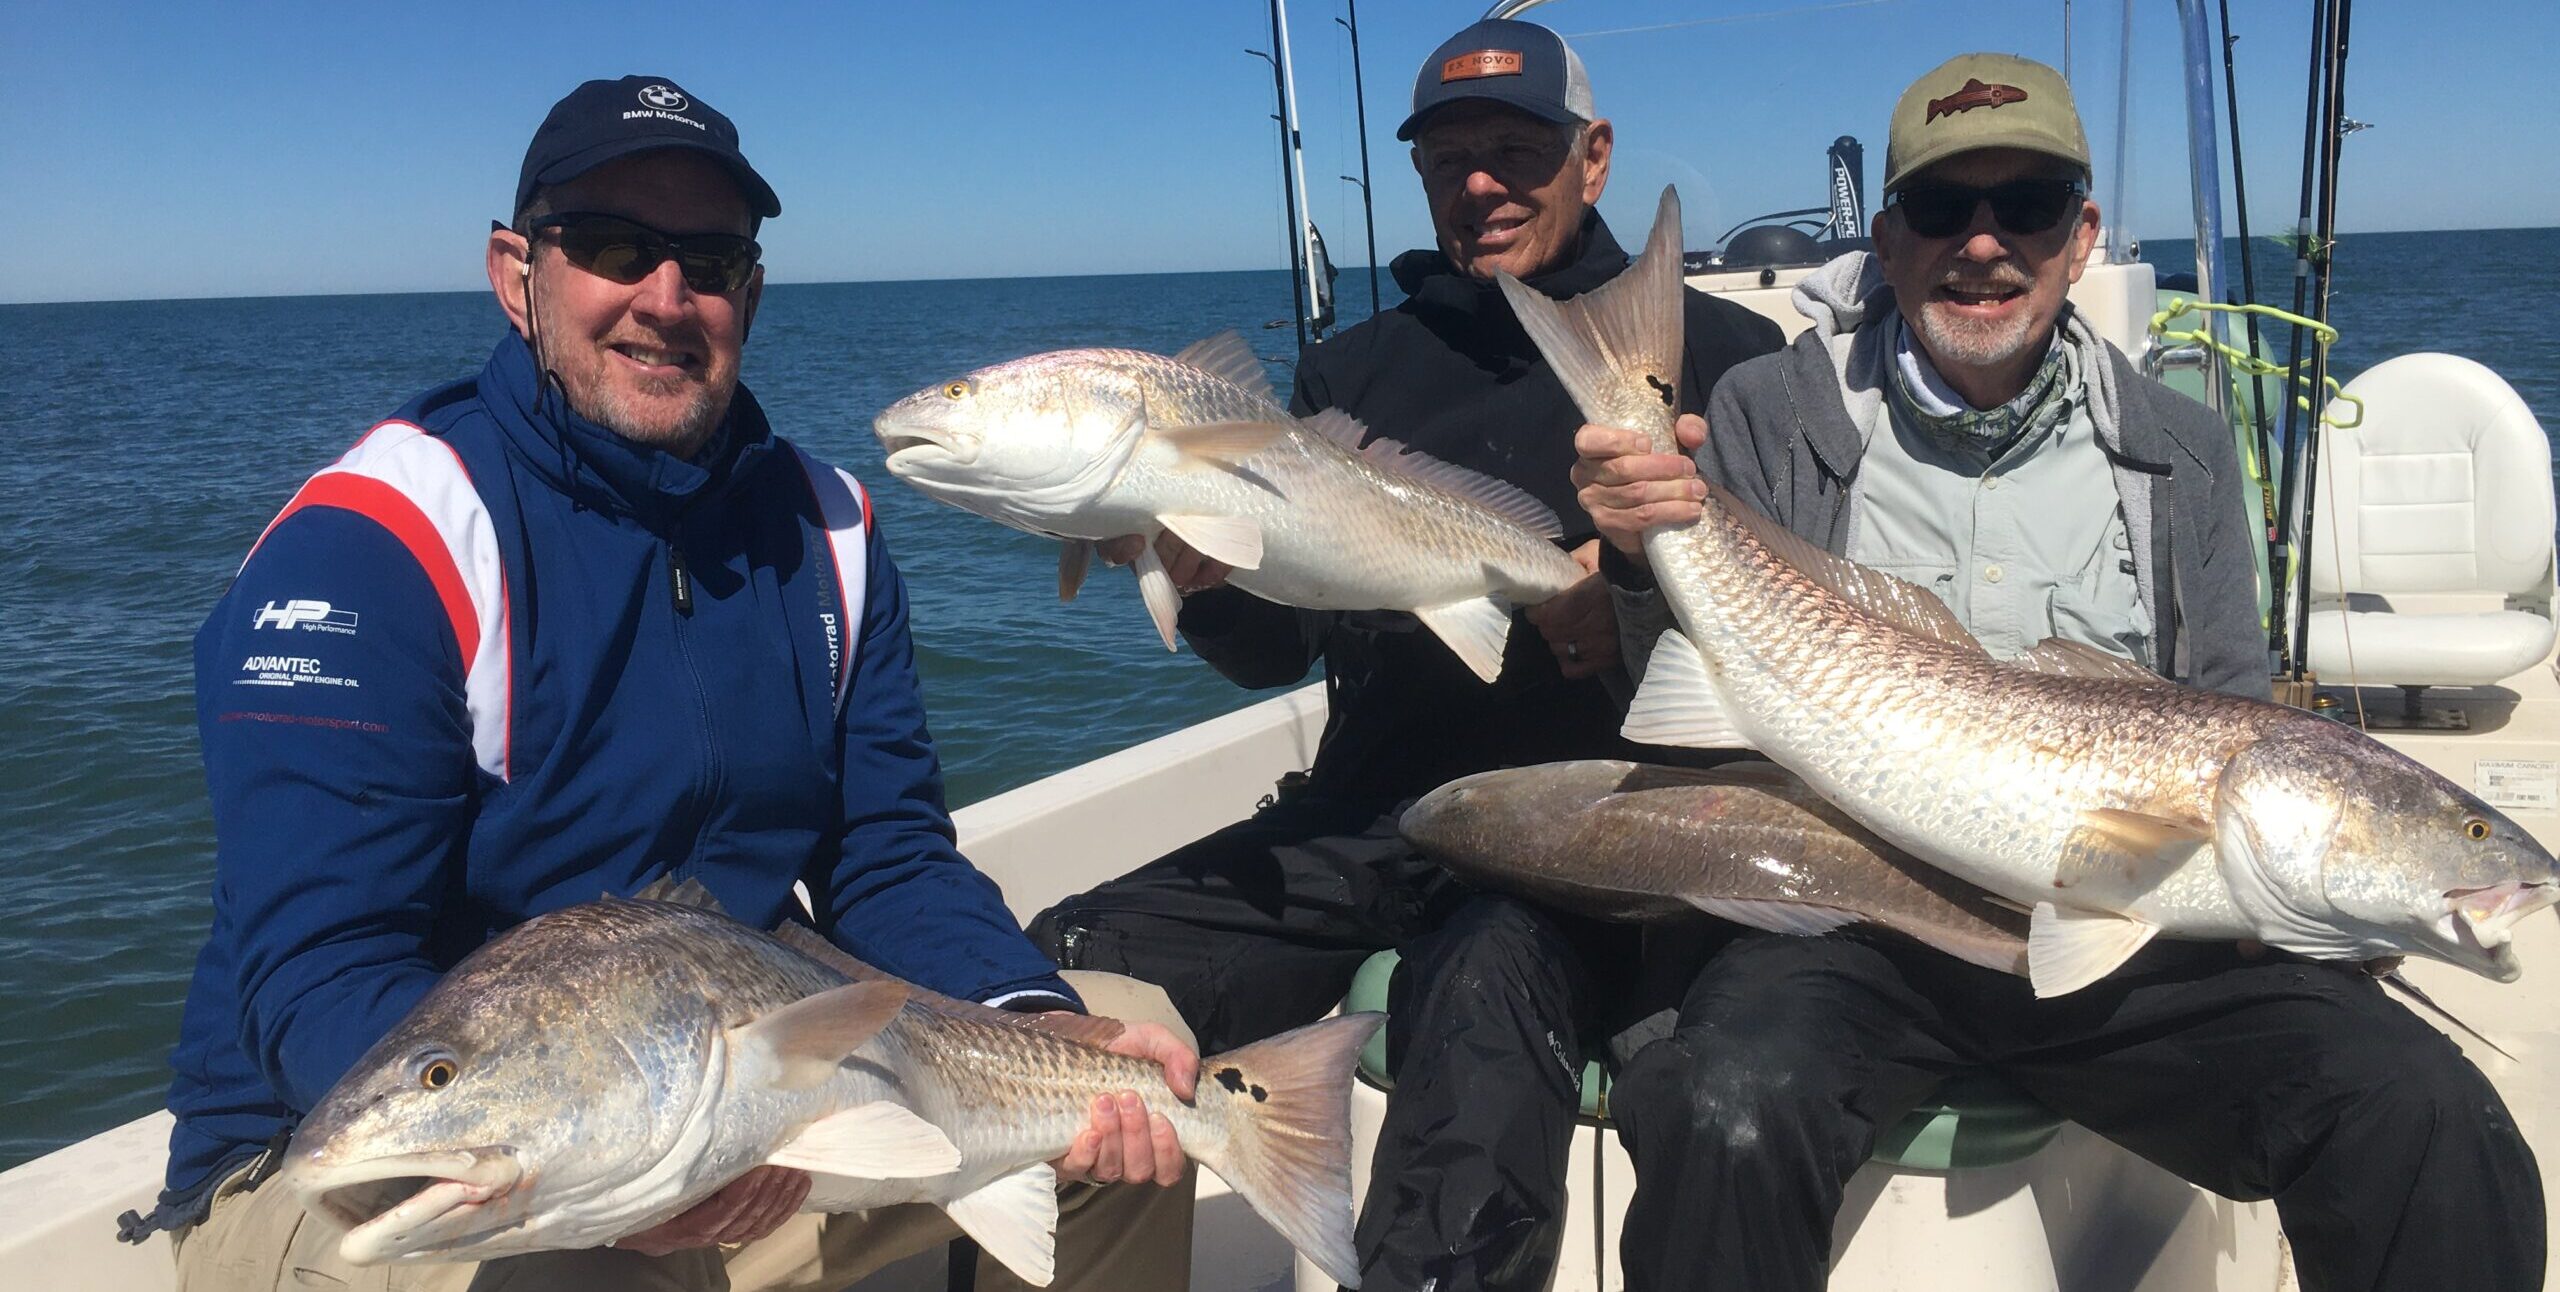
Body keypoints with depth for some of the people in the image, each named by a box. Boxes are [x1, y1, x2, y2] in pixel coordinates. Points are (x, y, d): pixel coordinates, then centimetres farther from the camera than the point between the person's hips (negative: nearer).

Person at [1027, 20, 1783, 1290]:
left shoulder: (1716, 351, 8)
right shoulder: (1355, 372, 18)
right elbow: (1273, 651, 14)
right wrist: (1200, 575, -8)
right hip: (1367, 811, 4)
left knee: (1487, 981, -39)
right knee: (1059, 975, -16)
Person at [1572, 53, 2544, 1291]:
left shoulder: (2182, 453, 14)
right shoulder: (1772, 416, 5)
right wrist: (1643, 565, -21)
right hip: (1849, 913, -2)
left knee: (2429, 1123, -20)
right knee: (1733, 1110, -33)